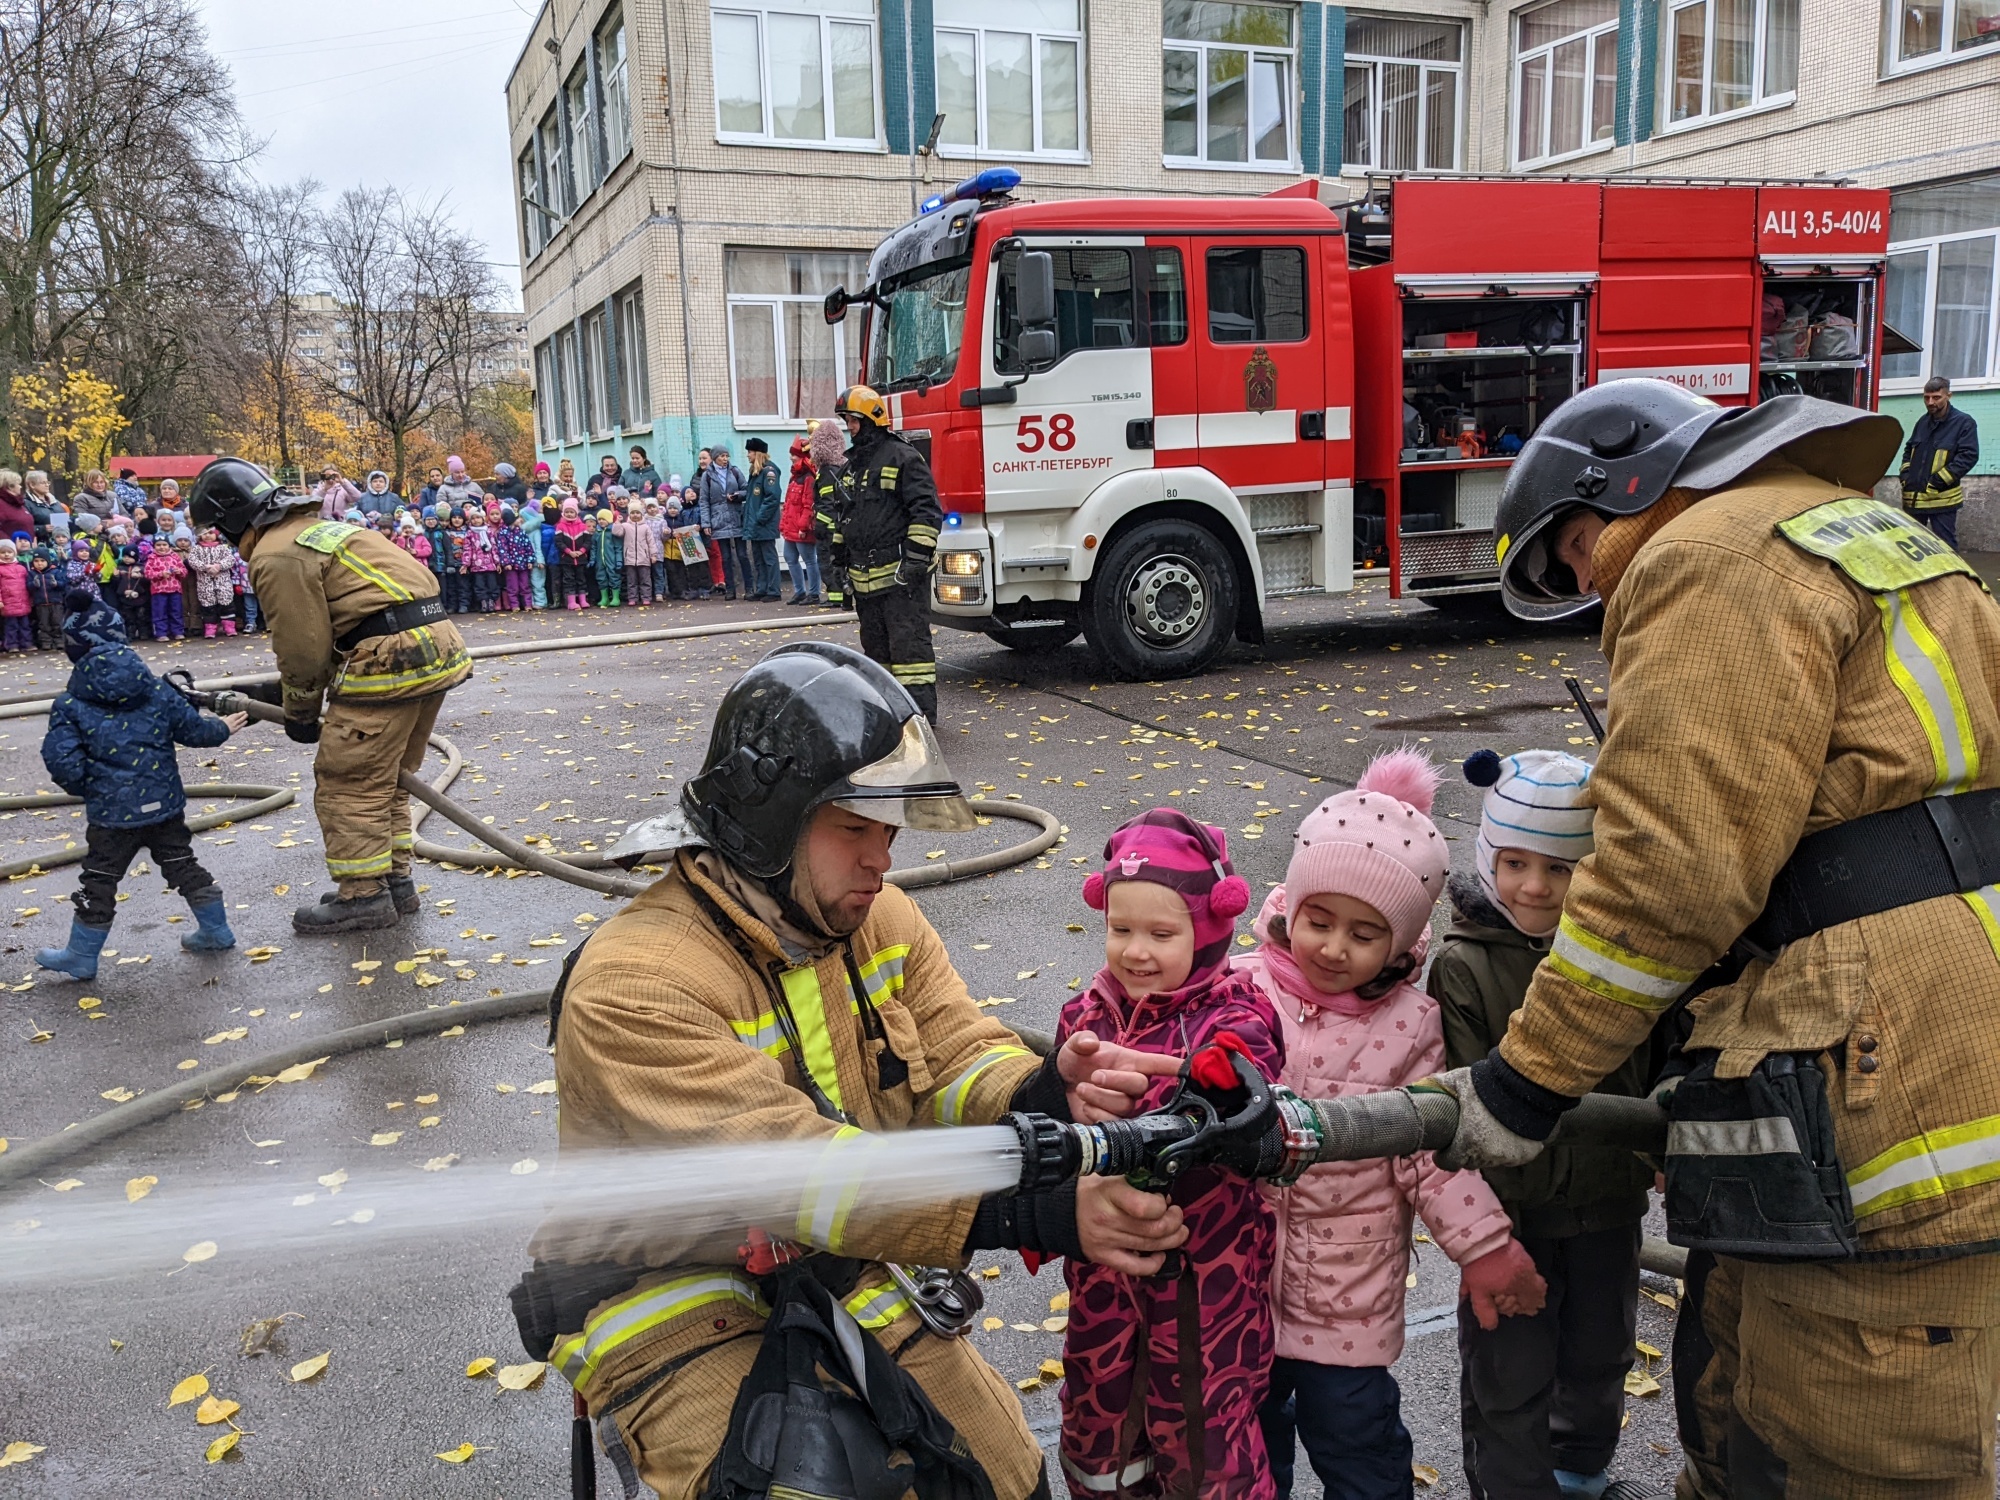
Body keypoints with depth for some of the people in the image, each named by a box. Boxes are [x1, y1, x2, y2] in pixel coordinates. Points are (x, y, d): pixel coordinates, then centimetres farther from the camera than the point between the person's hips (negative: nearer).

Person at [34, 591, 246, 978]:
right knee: (182, 865, 16)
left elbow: (62, 760, -15)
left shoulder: (69, 704, -9)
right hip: (164, 803, 3)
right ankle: (216, 930, 25)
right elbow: (194, 728, 5)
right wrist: (223, 728, 26)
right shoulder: (156, 690, -2)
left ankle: (81, 956, 18)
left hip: (112, 812, -3)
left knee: (99, 881, 8)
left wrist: (84, 787, 4)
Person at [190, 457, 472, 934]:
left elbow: (304, 650, -7)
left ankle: (364, 896, 5)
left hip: (388, 657, -10)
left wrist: (300, 714, 8)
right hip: (436, 646, 10)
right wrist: (274, 693, 28)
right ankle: (395, 880, 26)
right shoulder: (312, 530, 24)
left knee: (346, 780, 0)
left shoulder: (277, 557, -7)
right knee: (385, 777, 20)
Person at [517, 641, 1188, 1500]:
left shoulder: (880, 921, -1)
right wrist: (1037, 1212, -43)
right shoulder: (634, 986, -25)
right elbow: (796, 1170, -34)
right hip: (680, 1318, -6)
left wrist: (1041, 1097, -34)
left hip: (848, 1285, 6)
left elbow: (962, 1056, -9)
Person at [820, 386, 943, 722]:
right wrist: (839, 559, 22)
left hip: (901, 576, -9)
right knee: (876, 643, 14)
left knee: (909, 642, -9)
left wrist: (916, 558, -19)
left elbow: (926, 511, -13)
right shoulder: (849, 466, 18)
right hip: (864, 578, 9)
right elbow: (840, 515, 27)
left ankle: (921, 714, -8)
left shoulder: (903, 458, -7)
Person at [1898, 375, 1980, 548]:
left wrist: (1938, 481, -18)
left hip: (1942, 499, -6)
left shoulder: (1963, 422, -6)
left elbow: (1969, 456, -13)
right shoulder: (1923, 421, 14)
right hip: (1913, 497, 6)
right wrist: (1905, 474, 9)